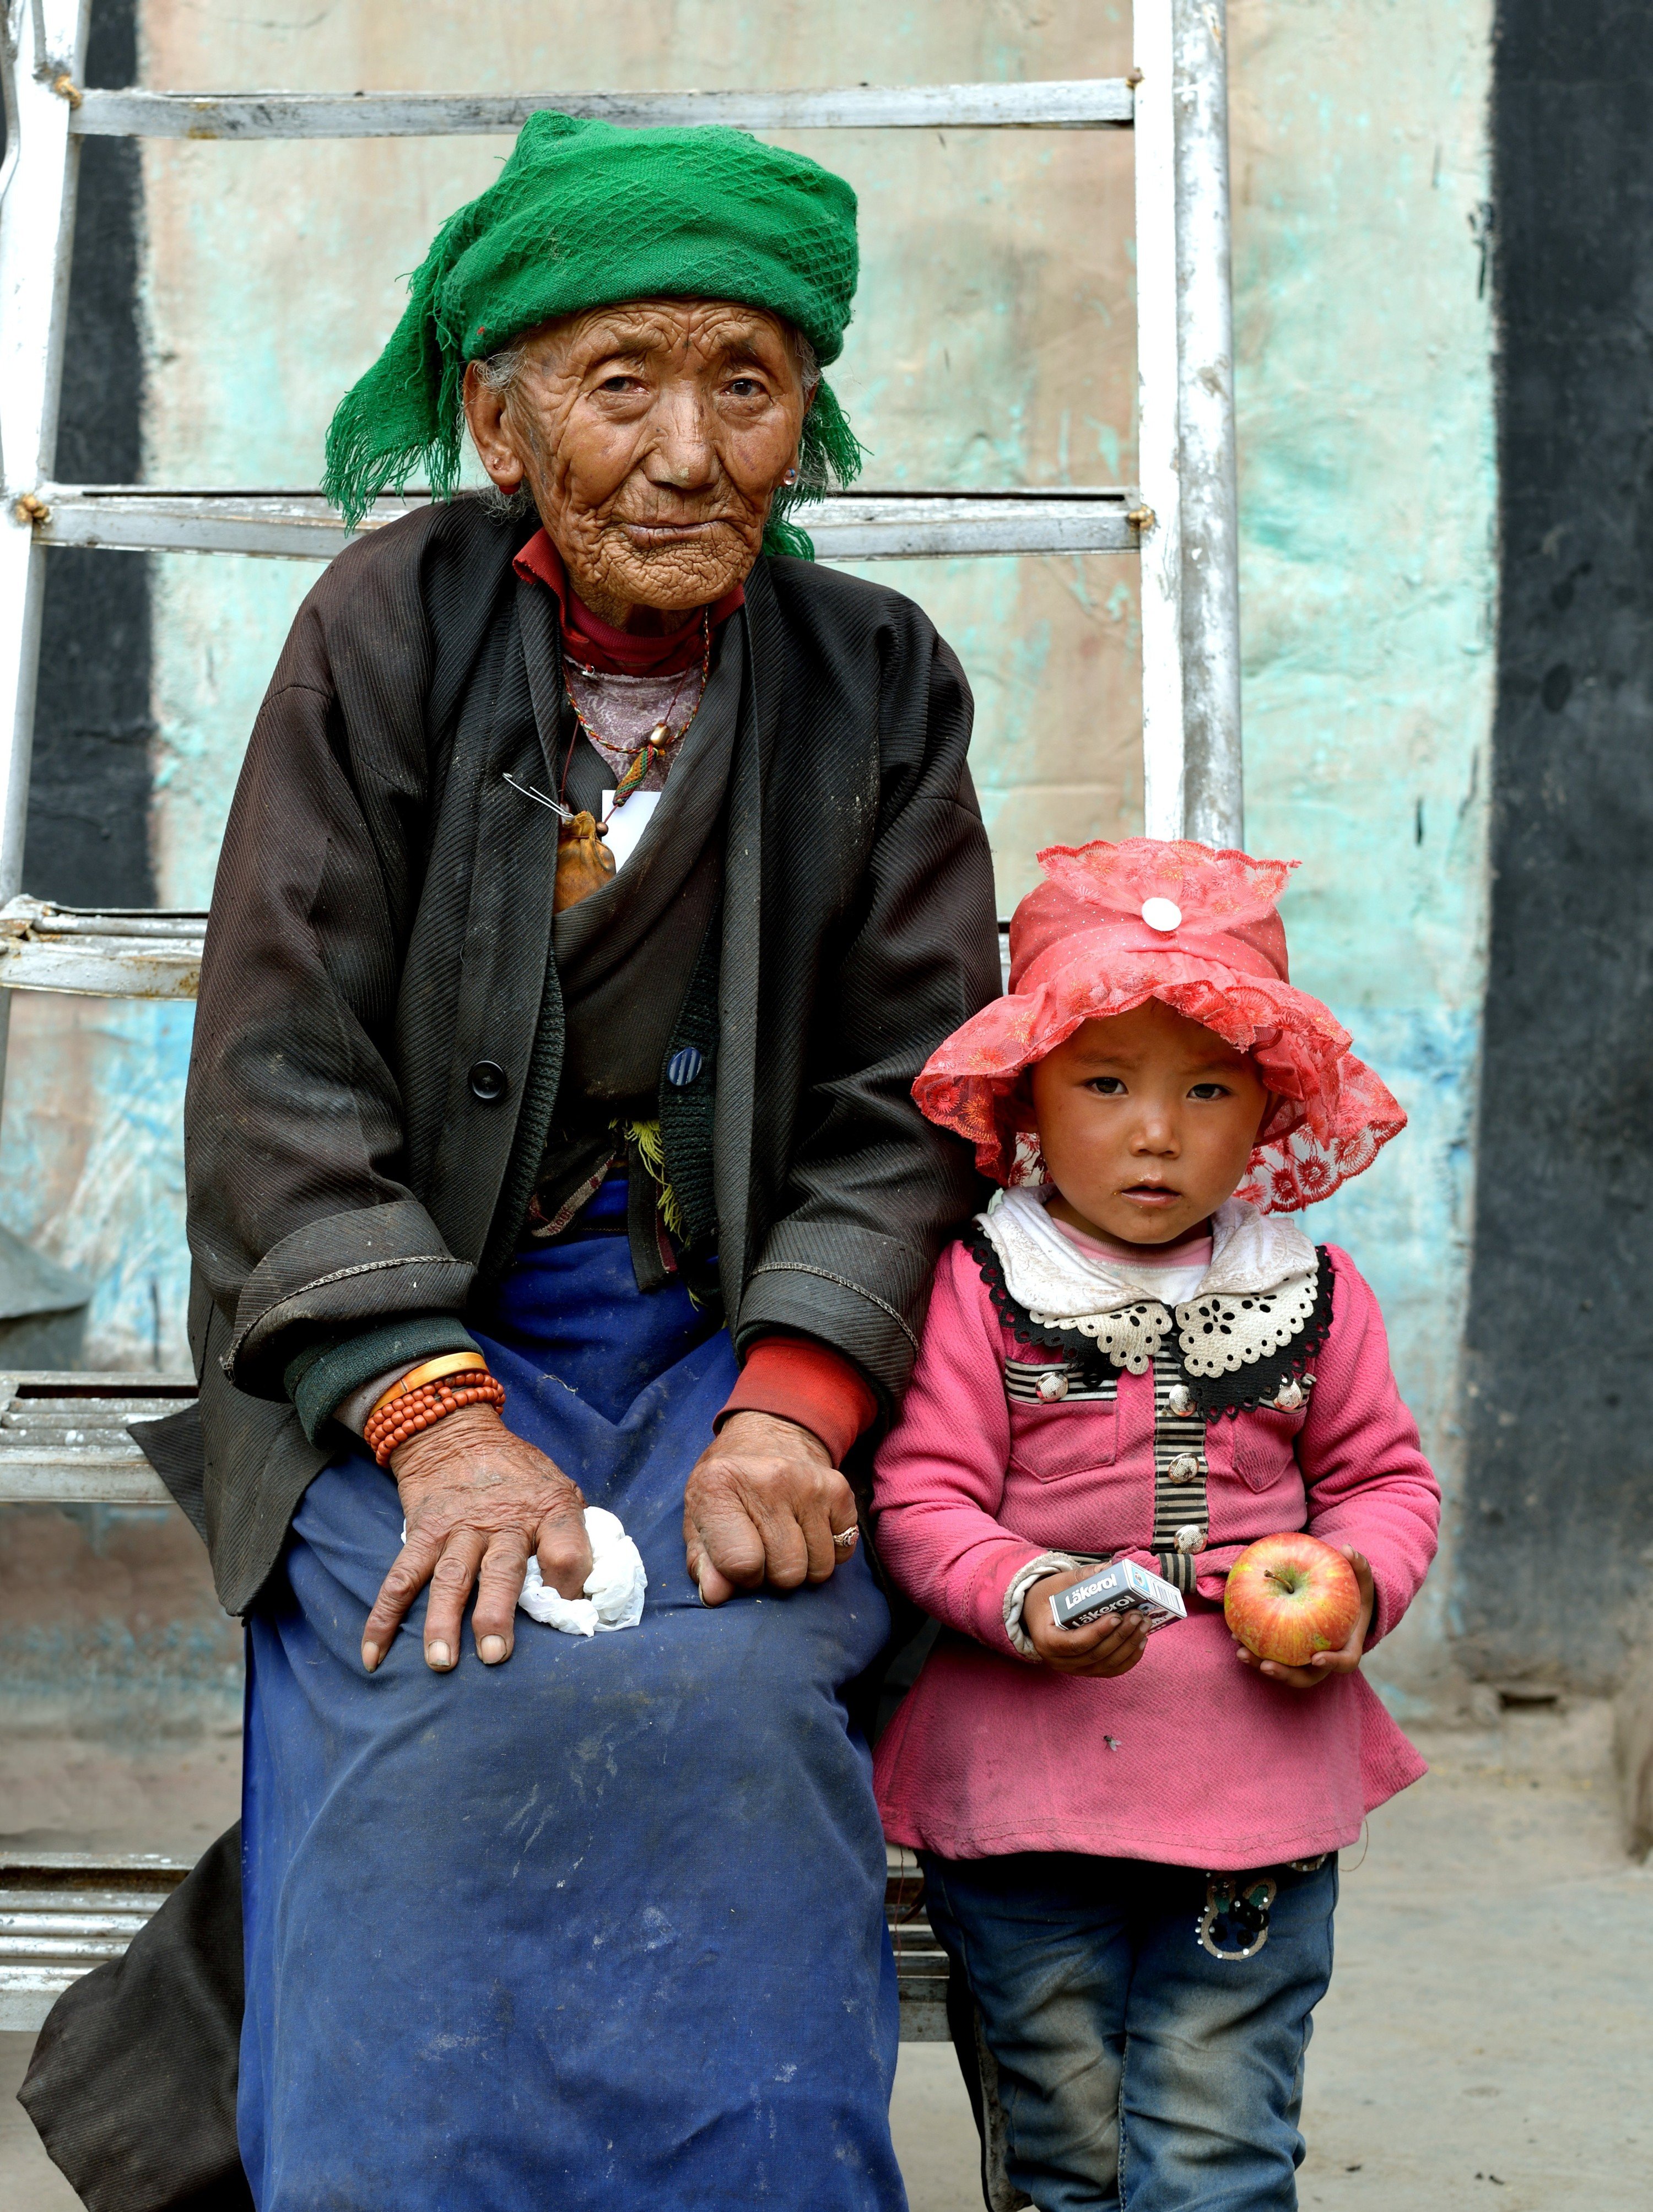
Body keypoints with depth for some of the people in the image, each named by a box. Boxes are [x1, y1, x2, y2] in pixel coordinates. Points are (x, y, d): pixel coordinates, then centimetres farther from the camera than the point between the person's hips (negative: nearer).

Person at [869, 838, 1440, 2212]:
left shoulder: (1314, 1297, 5)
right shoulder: (976, 1289, -4)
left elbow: (1383, 1480, 12)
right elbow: (922, 1498, -6)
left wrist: (1354, 1587, -9)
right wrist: (1026, 1597, -24)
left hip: (1258, 1778, 2)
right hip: (1024, 1780, -1)